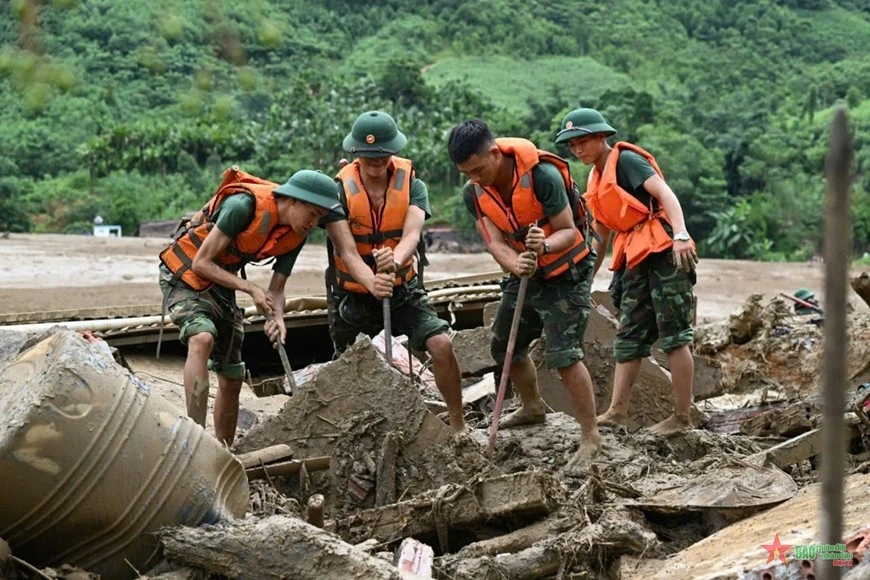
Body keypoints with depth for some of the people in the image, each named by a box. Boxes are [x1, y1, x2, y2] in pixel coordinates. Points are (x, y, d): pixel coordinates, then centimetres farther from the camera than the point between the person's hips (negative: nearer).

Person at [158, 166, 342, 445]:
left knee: (231, 379, 10)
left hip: (221, 281, 7)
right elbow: (202, 263, -25)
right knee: (202, 339, -36)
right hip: (184, 273, -7)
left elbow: (276, 289, -2)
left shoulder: (295, 236, -7)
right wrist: (251, 289, -27)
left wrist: (277, 318, -23)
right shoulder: (244, 205, -29)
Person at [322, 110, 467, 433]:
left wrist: (396, 261, -51)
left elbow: (412, 234, -27)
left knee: (441, 344, -18)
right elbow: (347, 251, -25)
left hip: (403, 288, 0)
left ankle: (458, 426, -4)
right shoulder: (340, 189, -15)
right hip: (353, 294, 0)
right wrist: (372, 283, -46)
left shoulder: (411, 185, -10)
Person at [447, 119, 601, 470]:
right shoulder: (473, 192, -10)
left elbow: (569, 231, -23)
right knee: (504, 348, 15)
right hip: (524, 275, 7)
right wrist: (515, 264, -39)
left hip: (565, 274, -7)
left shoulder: (543, 175, -28)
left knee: (563, 354, -17)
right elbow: (495, 243, -16)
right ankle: (532, 408, 42)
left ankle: (591, 438, -7)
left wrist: (544, 246, -45)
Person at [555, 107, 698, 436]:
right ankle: (617, 412, 4)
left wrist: (680, 235, -35)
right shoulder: (596, 180, 18)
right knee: (628, 338, 5)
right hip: (635, 262, 9)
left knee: (674, 336, -6)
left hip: (664, 253, -9)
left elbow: (665, 193, -20)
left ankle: (682, 417, -4)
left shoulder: (626, 160, -7)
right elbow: (601, 236, 24)